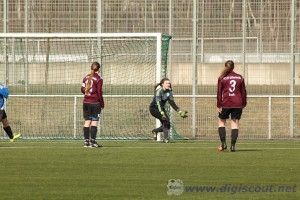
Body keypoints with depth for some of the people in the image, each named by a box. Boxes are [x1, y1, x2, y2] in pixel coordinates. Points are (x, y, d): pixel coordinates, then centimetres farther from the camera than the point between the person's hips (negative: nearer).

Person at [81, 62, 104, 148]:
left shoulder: (86, 78, 8)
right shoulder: (98, 79, -9)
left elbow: (83, 89, 12)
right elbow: (99, 93, -10)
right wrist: (102, 104, -2)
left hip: (86, 102, 5)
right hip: (95, 103, -5)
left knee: (87, 122, 8)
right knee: (94, 122, -3)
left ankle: (86, 141, 8)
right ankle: (92, 142, -7)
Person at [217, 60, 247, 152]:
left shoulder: (222, 78, 1)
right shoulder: (240, 77, 7)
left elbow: (219, 92, -1)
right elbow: (243, 92, 9)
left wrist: (219, 105, 0)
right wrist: (244, 103, 17)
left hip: (226, 104, -2)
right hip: (237, 104, 2)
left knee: (221, 121, 13)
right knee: (235, 123, 3)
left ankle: (223, 144, 1)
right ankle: (233, 145, -4)